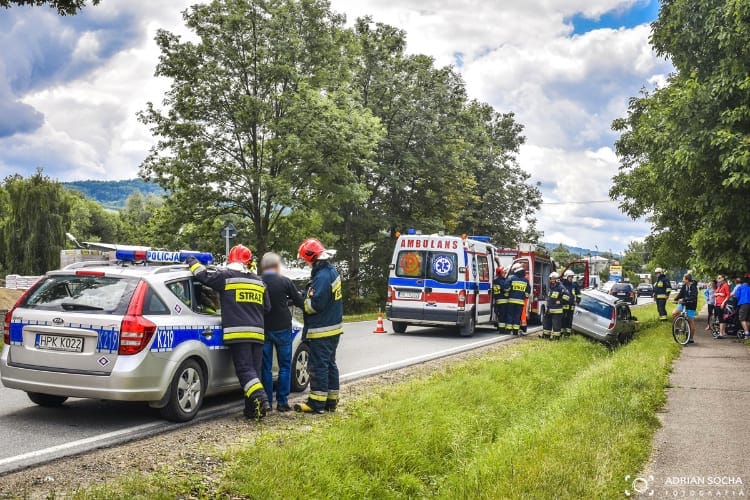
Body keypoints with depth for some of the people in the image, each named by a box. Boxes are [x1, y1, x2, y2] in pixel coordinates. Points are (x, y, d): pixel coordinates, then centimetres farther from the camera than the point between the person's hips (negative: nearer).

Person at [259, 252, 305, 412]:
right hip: (282, 329, -1)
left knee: (265, 367, 9)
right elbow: (300, 303, -2)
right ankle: (282, 402, 6)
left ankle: (267, 402, 10)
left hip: (263, 329, 1)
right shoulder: (285, 282, -8)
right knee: (285, 366, 9)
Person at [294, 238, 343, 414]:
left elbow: (315, 304, -25)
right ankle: (331, 400, 22)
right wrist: (305, 296, 4)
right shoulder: (331, 271, 10)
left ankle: (317, 403, 1)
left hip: (321, 331, -10)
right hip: (333, 328, 10)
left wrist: (300, 302, -7)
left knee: (318, 366, -4)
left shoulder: (322, 276, -21)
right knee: (329, 364, 15)